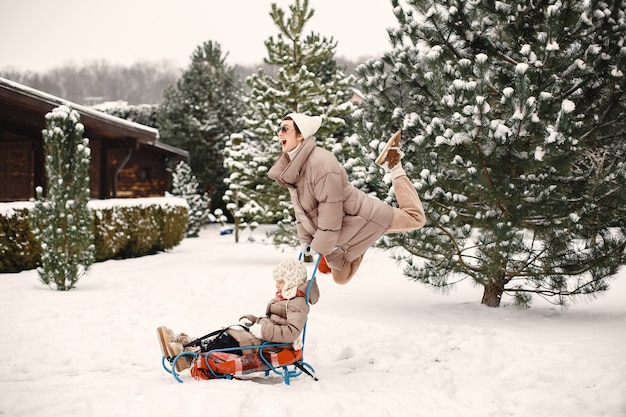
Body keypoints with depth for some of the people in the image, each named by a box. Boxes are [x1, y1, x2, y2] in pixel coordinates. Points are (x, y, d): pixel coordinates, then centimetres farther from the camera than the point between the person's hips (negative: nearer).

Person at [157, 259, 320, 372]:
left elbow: (292, 332, -29)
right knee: (225, 332, -4)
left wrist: (263, 330, -27)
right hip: (260, 333, 10)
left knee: (228, 340, -20)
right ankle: (188, 343, -12)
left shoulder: (297, 305, -15)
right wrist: (251, 319, 9)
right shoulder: (283, 298, 18)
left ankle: (187, 354, -20)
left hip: (269, 343, -10)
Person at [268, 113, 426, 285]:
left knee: (415, 217, 2)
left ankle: (394, 169, 20)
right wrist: (306, 239, 4)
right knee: (341, 277, 19)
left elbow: (330, 212, -27)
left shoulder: (321, 163, -31)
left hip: (358, 217, -8)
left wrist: (321, 245, -20)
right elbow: (300, 207, 6)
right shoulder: (290, 165, -3)